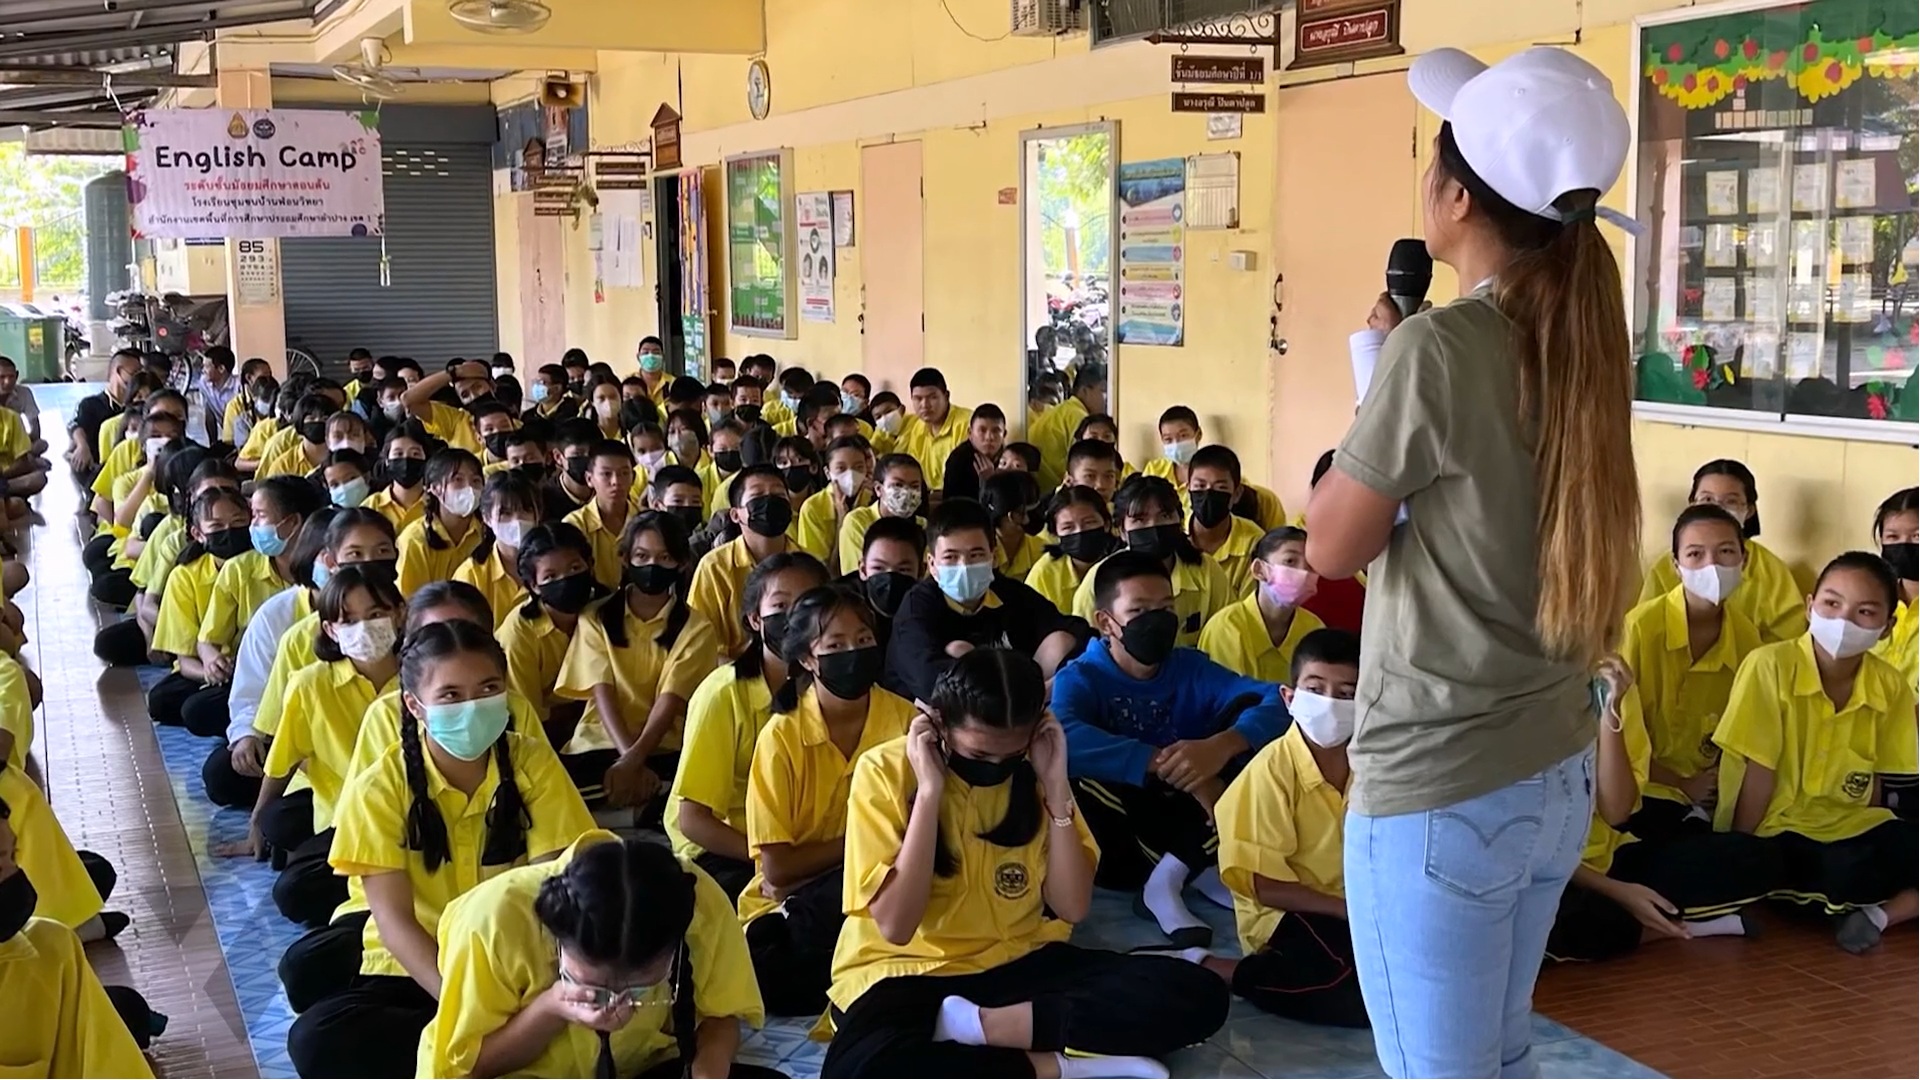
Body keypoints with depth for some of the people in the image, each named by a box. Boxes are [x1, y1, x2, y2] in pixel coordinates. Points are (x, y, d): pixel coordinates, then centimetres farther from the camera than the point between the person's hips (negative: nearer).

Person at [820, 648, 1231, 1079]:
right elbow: (895, 926, -19)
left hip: (1021, 962, 4)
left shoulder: (1032, 771, 0)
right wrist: (929, 791, -23)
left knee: (1196, 995, -19)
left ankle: (977, 1026, -19)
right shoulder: (885, 770, -12)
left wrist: (1055, 786, -13)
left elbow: (1072, 908, -5)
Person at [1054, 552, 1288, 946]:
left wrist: (1221, 746, -35)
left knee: (1248, 709, -13)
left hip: (1194, 825, 3)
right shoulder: (1080, 677, -9)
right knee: (1080, 770, -33)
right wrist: (1164, 764, -40)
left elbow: (1276, 699, -14)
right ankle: (1199, 871, -18)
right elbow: (1062, 738, -34)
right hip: (1118, 844, -3)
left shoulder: (1190, 667, 1)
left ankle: (1169, 877, -17)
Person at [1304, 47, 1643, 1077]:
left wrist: (1378, 365, -1)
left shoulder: (1440, 345, -19)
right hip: (1555, 775, 8)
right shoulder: (1582, 339, 4)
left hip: (1437, 791, -8)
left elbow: (1331, 547, -8)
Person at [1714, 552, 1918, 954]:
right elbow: (1758, 774, -12)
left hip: (1852, 829, 6)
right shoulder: (1770, 666, -14)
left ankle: (1877, 916, -11)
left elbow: (1873, 782, 7)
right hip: (1779, 832, -6)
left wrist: (1871, 844, -3)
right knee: (1849, 875, -37)